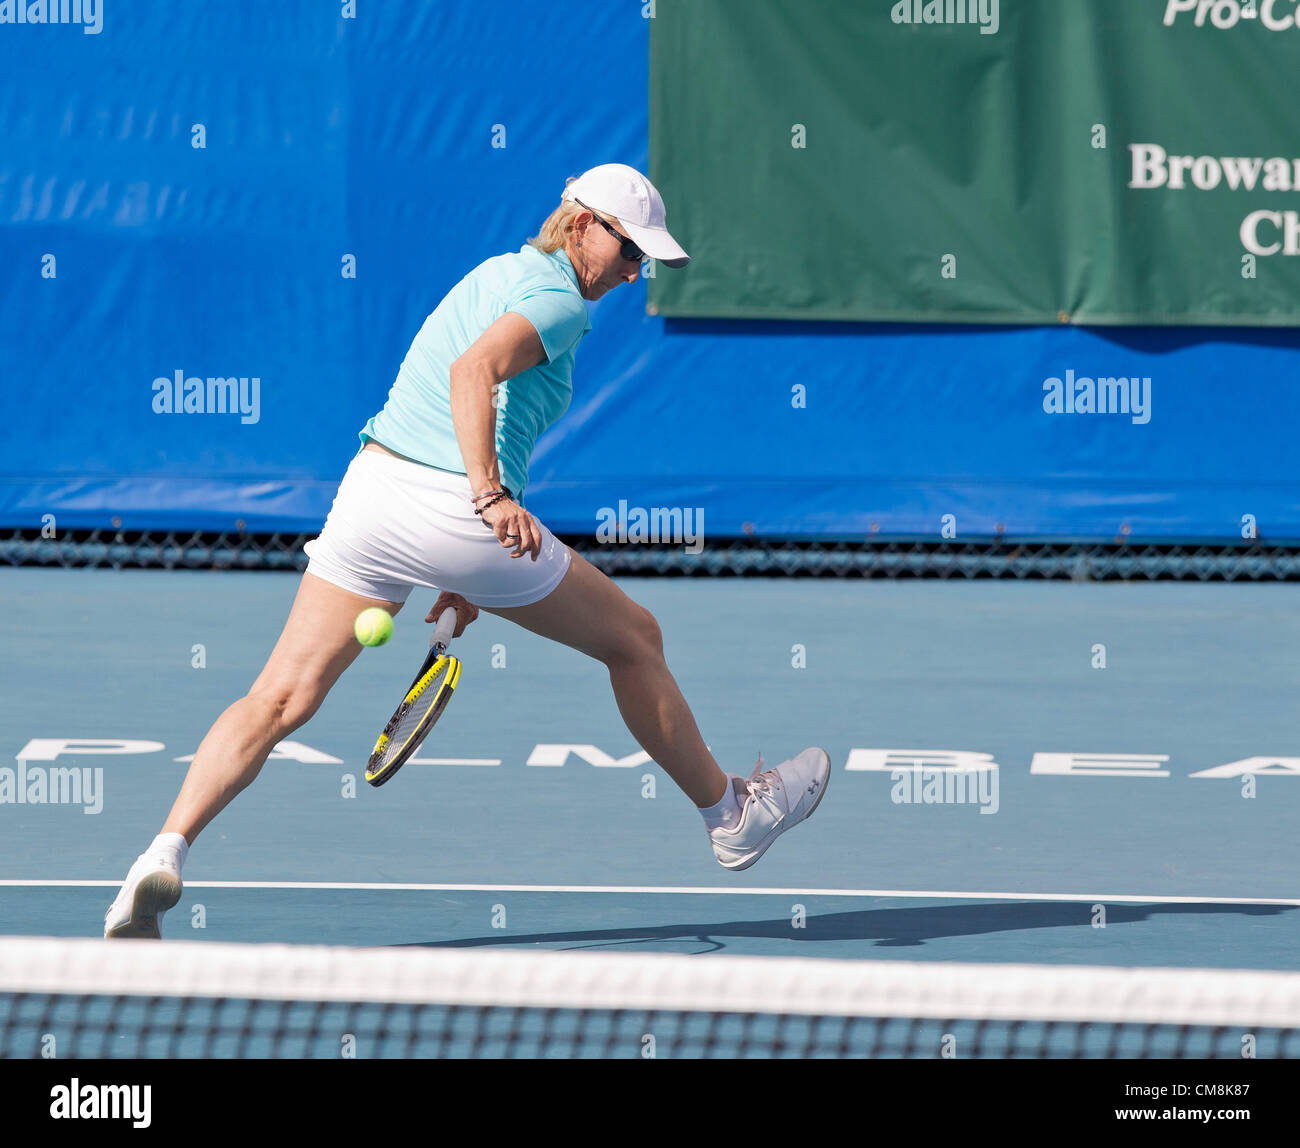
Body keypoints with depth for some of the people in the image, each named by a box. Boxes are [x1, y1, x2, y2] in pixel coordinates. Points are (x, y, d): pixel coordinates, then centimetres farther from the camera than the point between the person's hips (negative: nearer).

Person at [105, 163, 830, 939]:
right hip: (456, 517, -7)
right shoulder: (557, 301, -6)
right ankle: (731, 815, 31)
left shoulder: (496, 274, 22)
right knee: (634, 640, 16)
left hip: (370, 482, 7)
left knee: (282, 701, -2)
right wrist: (490, 496, -34)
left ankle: (166, 852, -21)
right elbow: (473, 371, -25)